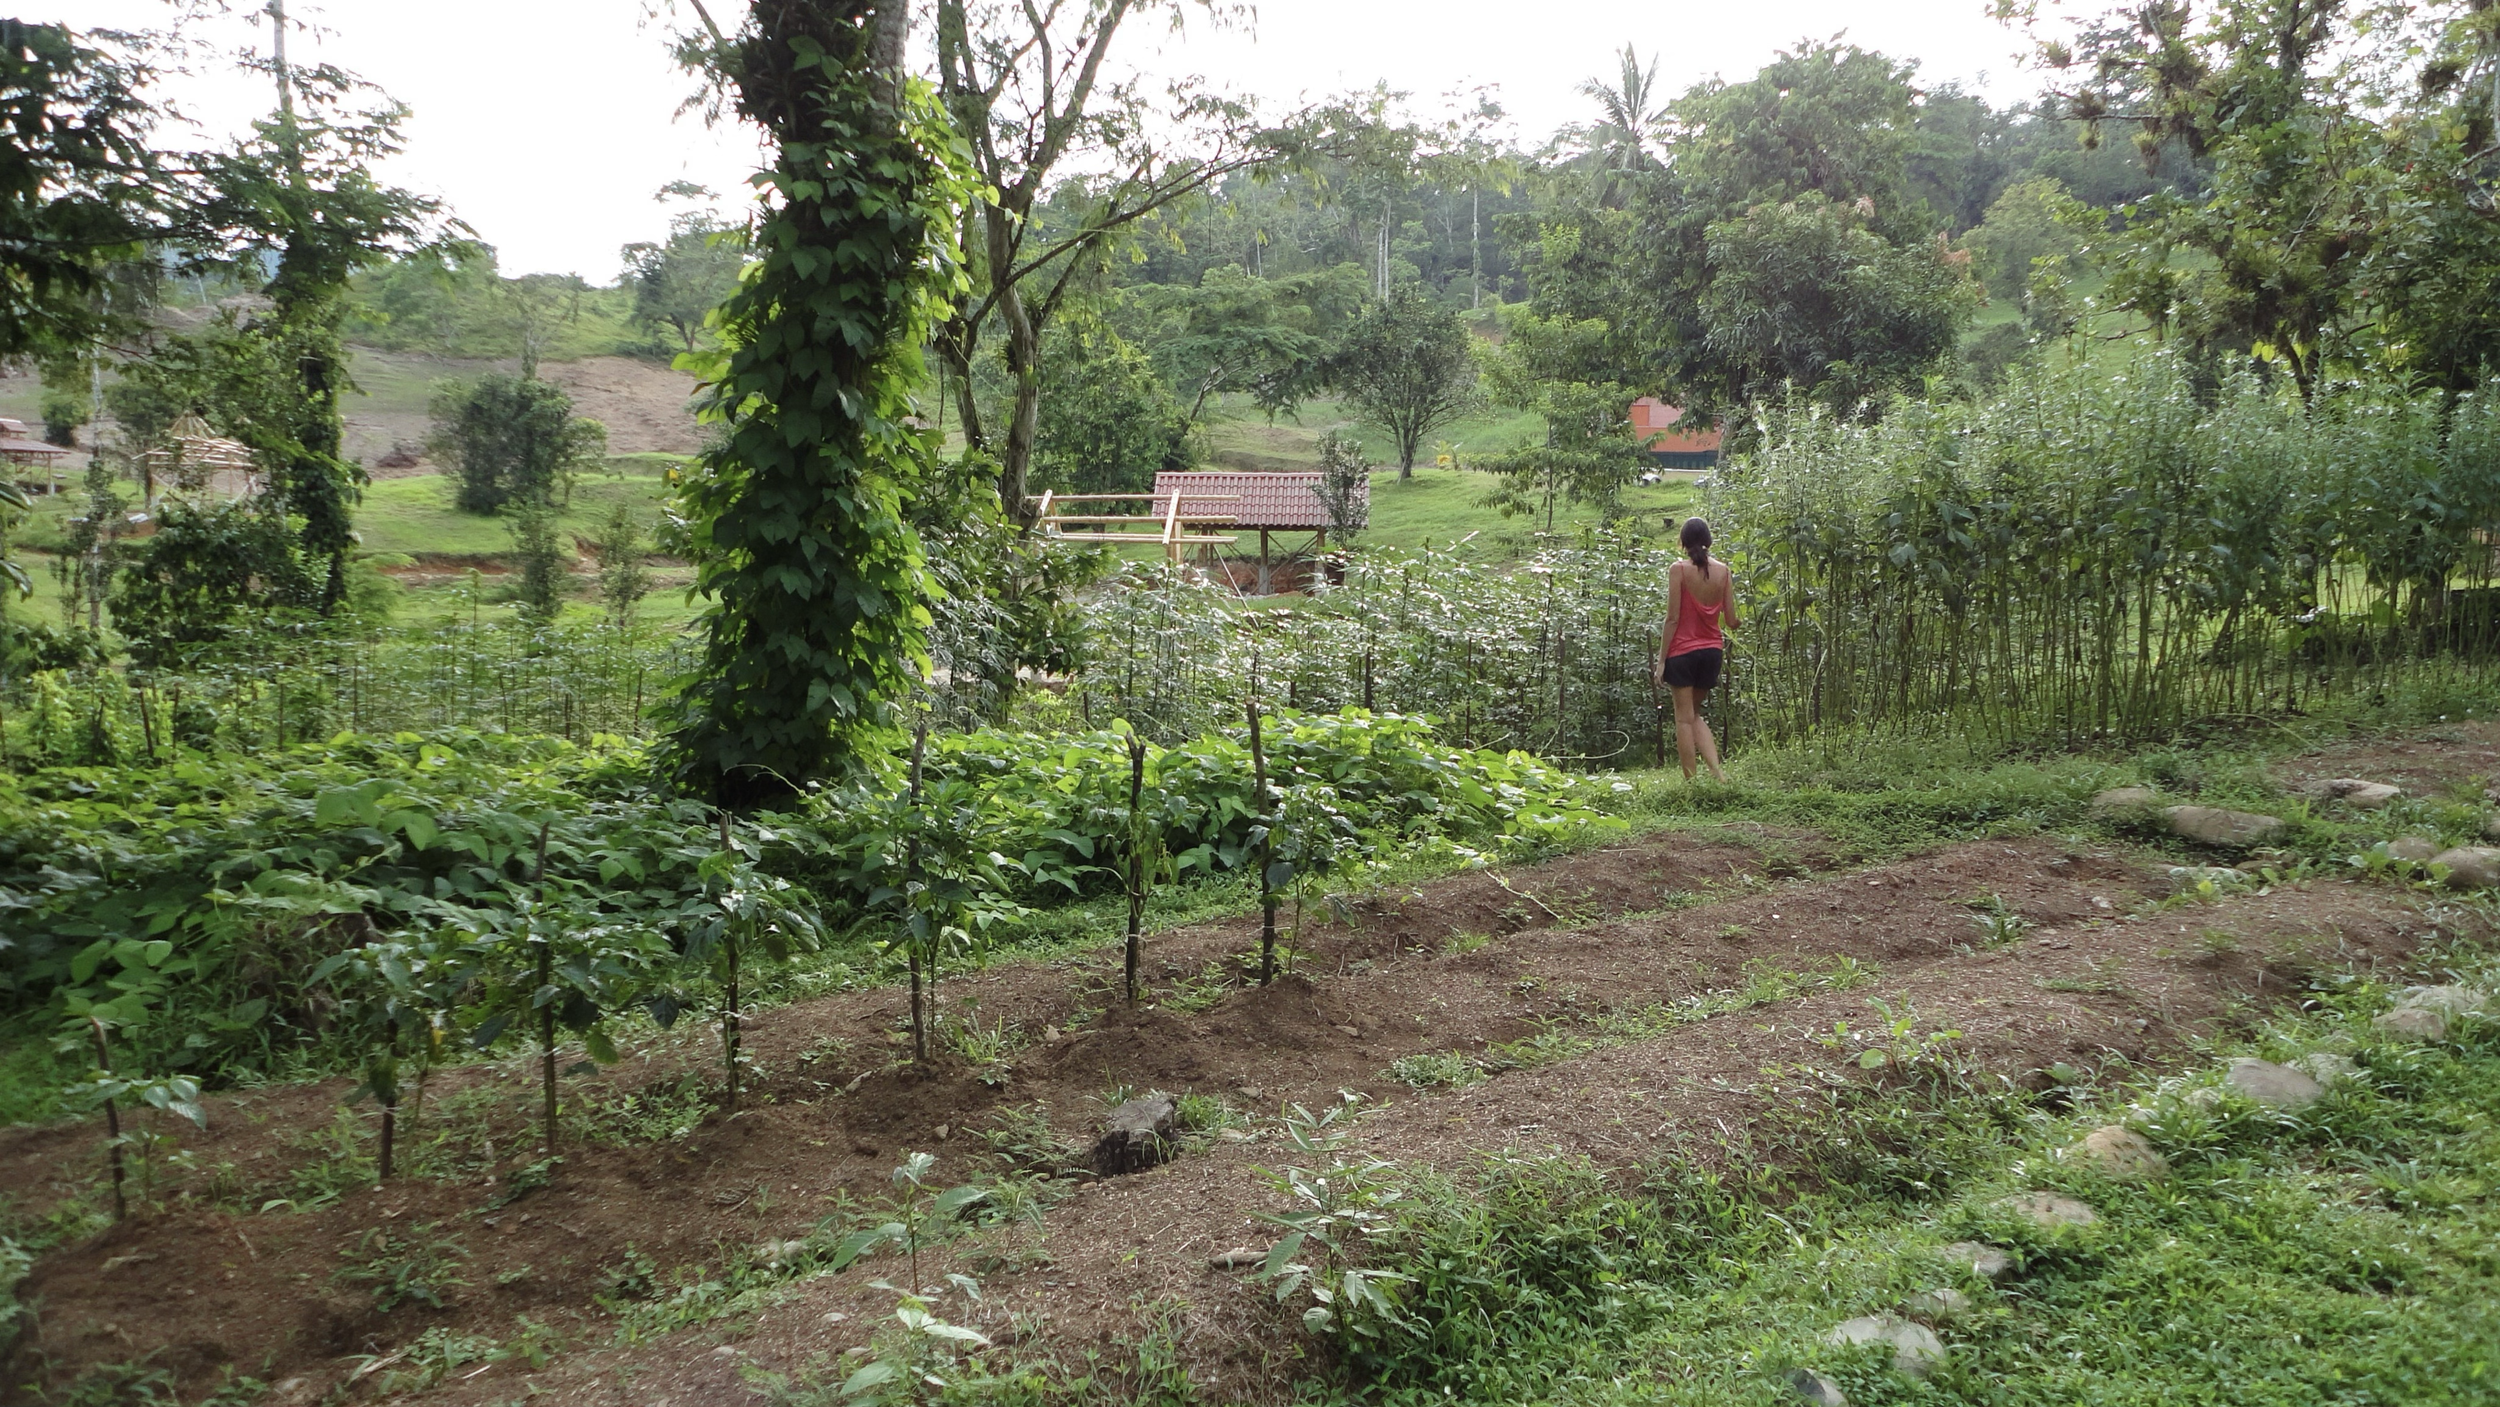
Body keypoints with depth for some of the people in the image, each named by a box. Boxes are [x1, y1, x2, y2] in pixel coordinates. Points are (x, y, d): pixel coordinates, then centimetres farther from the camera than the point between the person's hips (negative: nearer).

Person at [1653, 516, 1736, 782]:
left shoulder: (1679, 570, -11)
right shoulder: (1722, 571, 1)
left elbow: (1673, 618, -12)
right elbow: (1731, 620, 2)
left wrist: (1661, 660, -8)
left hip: (1683, 651, -4)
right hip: (1712, 650, 5)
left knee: (1684, 718, 3)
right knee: (1695, 714, 18)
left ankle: (1690, 782, 3)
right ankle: (1716, 771, 1)